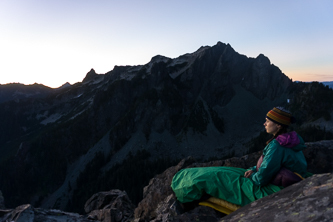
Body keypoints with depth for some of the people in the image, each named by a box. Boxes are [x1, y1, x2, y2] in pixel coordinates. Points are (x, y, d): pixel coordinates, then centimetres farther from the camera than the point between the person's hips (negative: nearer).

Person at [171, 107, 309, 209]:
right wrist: (254, 169, 3)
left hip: (268, 192, -9)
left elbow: (262, 177, -27)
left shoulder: (277, 145, -28)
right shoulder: (290, 140, 3)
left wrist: (251, 179, -6)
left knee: (217, 177, -3)